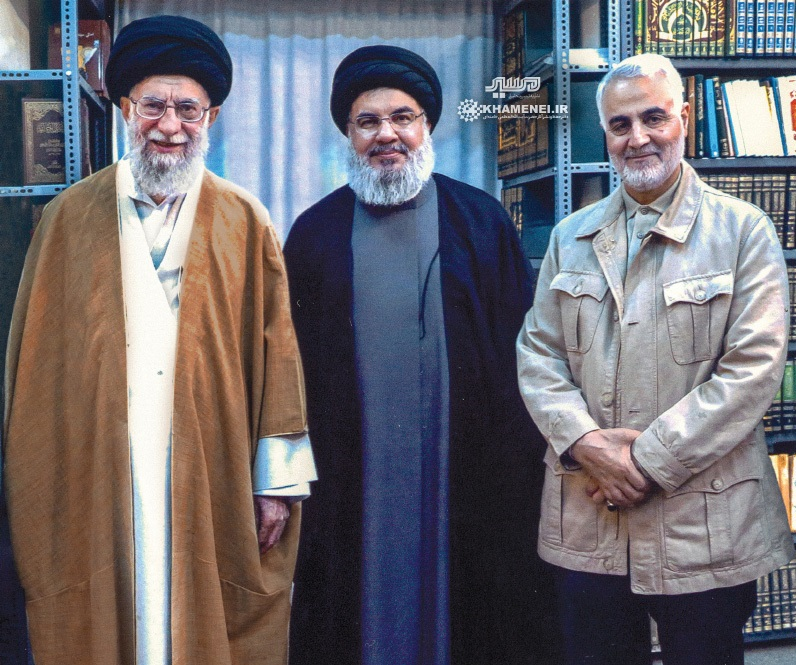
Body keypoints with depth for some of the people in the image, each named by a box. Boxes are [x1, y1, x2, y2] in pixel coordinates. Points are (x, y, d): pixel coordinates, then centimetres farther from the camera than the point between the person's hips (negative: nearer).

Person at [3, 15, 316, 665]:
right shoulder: (71, 215, 6)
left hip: (214, 480, -1)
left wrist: (278, 480, -4)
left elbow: (277, 353, 1)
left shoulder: (246, 222, 4)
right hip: (93, 479, 1)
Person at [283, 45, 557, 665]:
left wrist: (521, 463, -4)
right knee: (369, 610, 9)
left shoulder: (481, 220, 4)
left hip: (467, 477, 0)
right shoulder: (315, 233, 7)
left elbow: (521, 350, 3)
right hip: (352, 485, 1)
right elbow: (292, 361, 8)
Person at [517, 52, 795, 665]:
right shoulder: (571, 237, 11)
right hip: (585, 525, 3)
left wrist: (649, 459, -14)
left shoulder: (744, 231, -1)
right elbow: (537, 352, 6)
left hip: (704, 528, -3)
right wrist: (584, 441, -11)